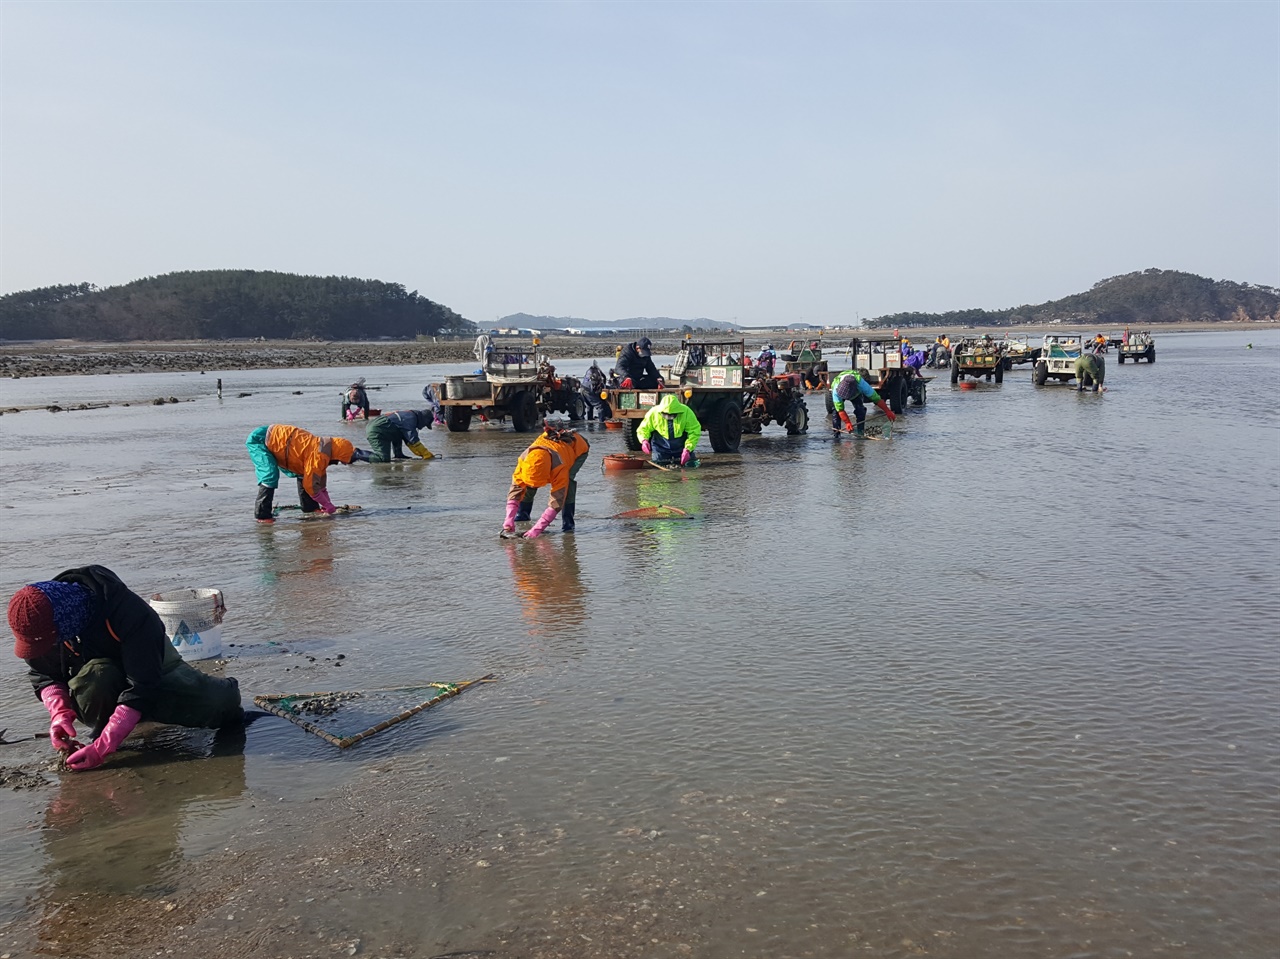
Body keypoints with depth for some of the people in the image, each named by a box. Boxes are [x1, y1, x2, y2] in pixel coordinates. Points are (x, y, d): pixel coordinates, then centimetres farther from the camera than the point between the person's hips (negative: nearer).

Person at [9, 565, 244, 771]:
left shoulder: (130, 613, -38)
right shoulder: (41, 621, -22)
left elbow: (141, 689, -37)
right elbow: (43, 675, -6)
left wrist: (102, 747, -41)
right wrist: (60, 713, -28)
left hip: (151, 663, -3)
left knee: (216, 703, -26)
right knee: (94, 677, -37)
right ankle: (100, 730, -6)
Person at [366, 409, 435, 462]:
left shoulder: (408, 414, 21)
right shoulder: (411, 418, -10)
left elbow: (409, 441, 25)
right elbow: (414, 441, -13)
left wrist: (422, 454, 19)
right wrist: (428, 455, -7)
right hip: (376, 431, -10)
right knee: (384, 459, -18)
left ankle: (397, 455, 16)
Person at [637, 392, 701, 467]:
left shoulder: (686, 412, -20)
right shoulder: (653, 413, -18)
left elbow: (694, 431, -14)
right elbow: (643, 429, -7)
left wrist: (687, 449, -25)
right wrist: (644, 440, -29)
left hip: (681, 445, 0)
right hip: (661, 446, 0)